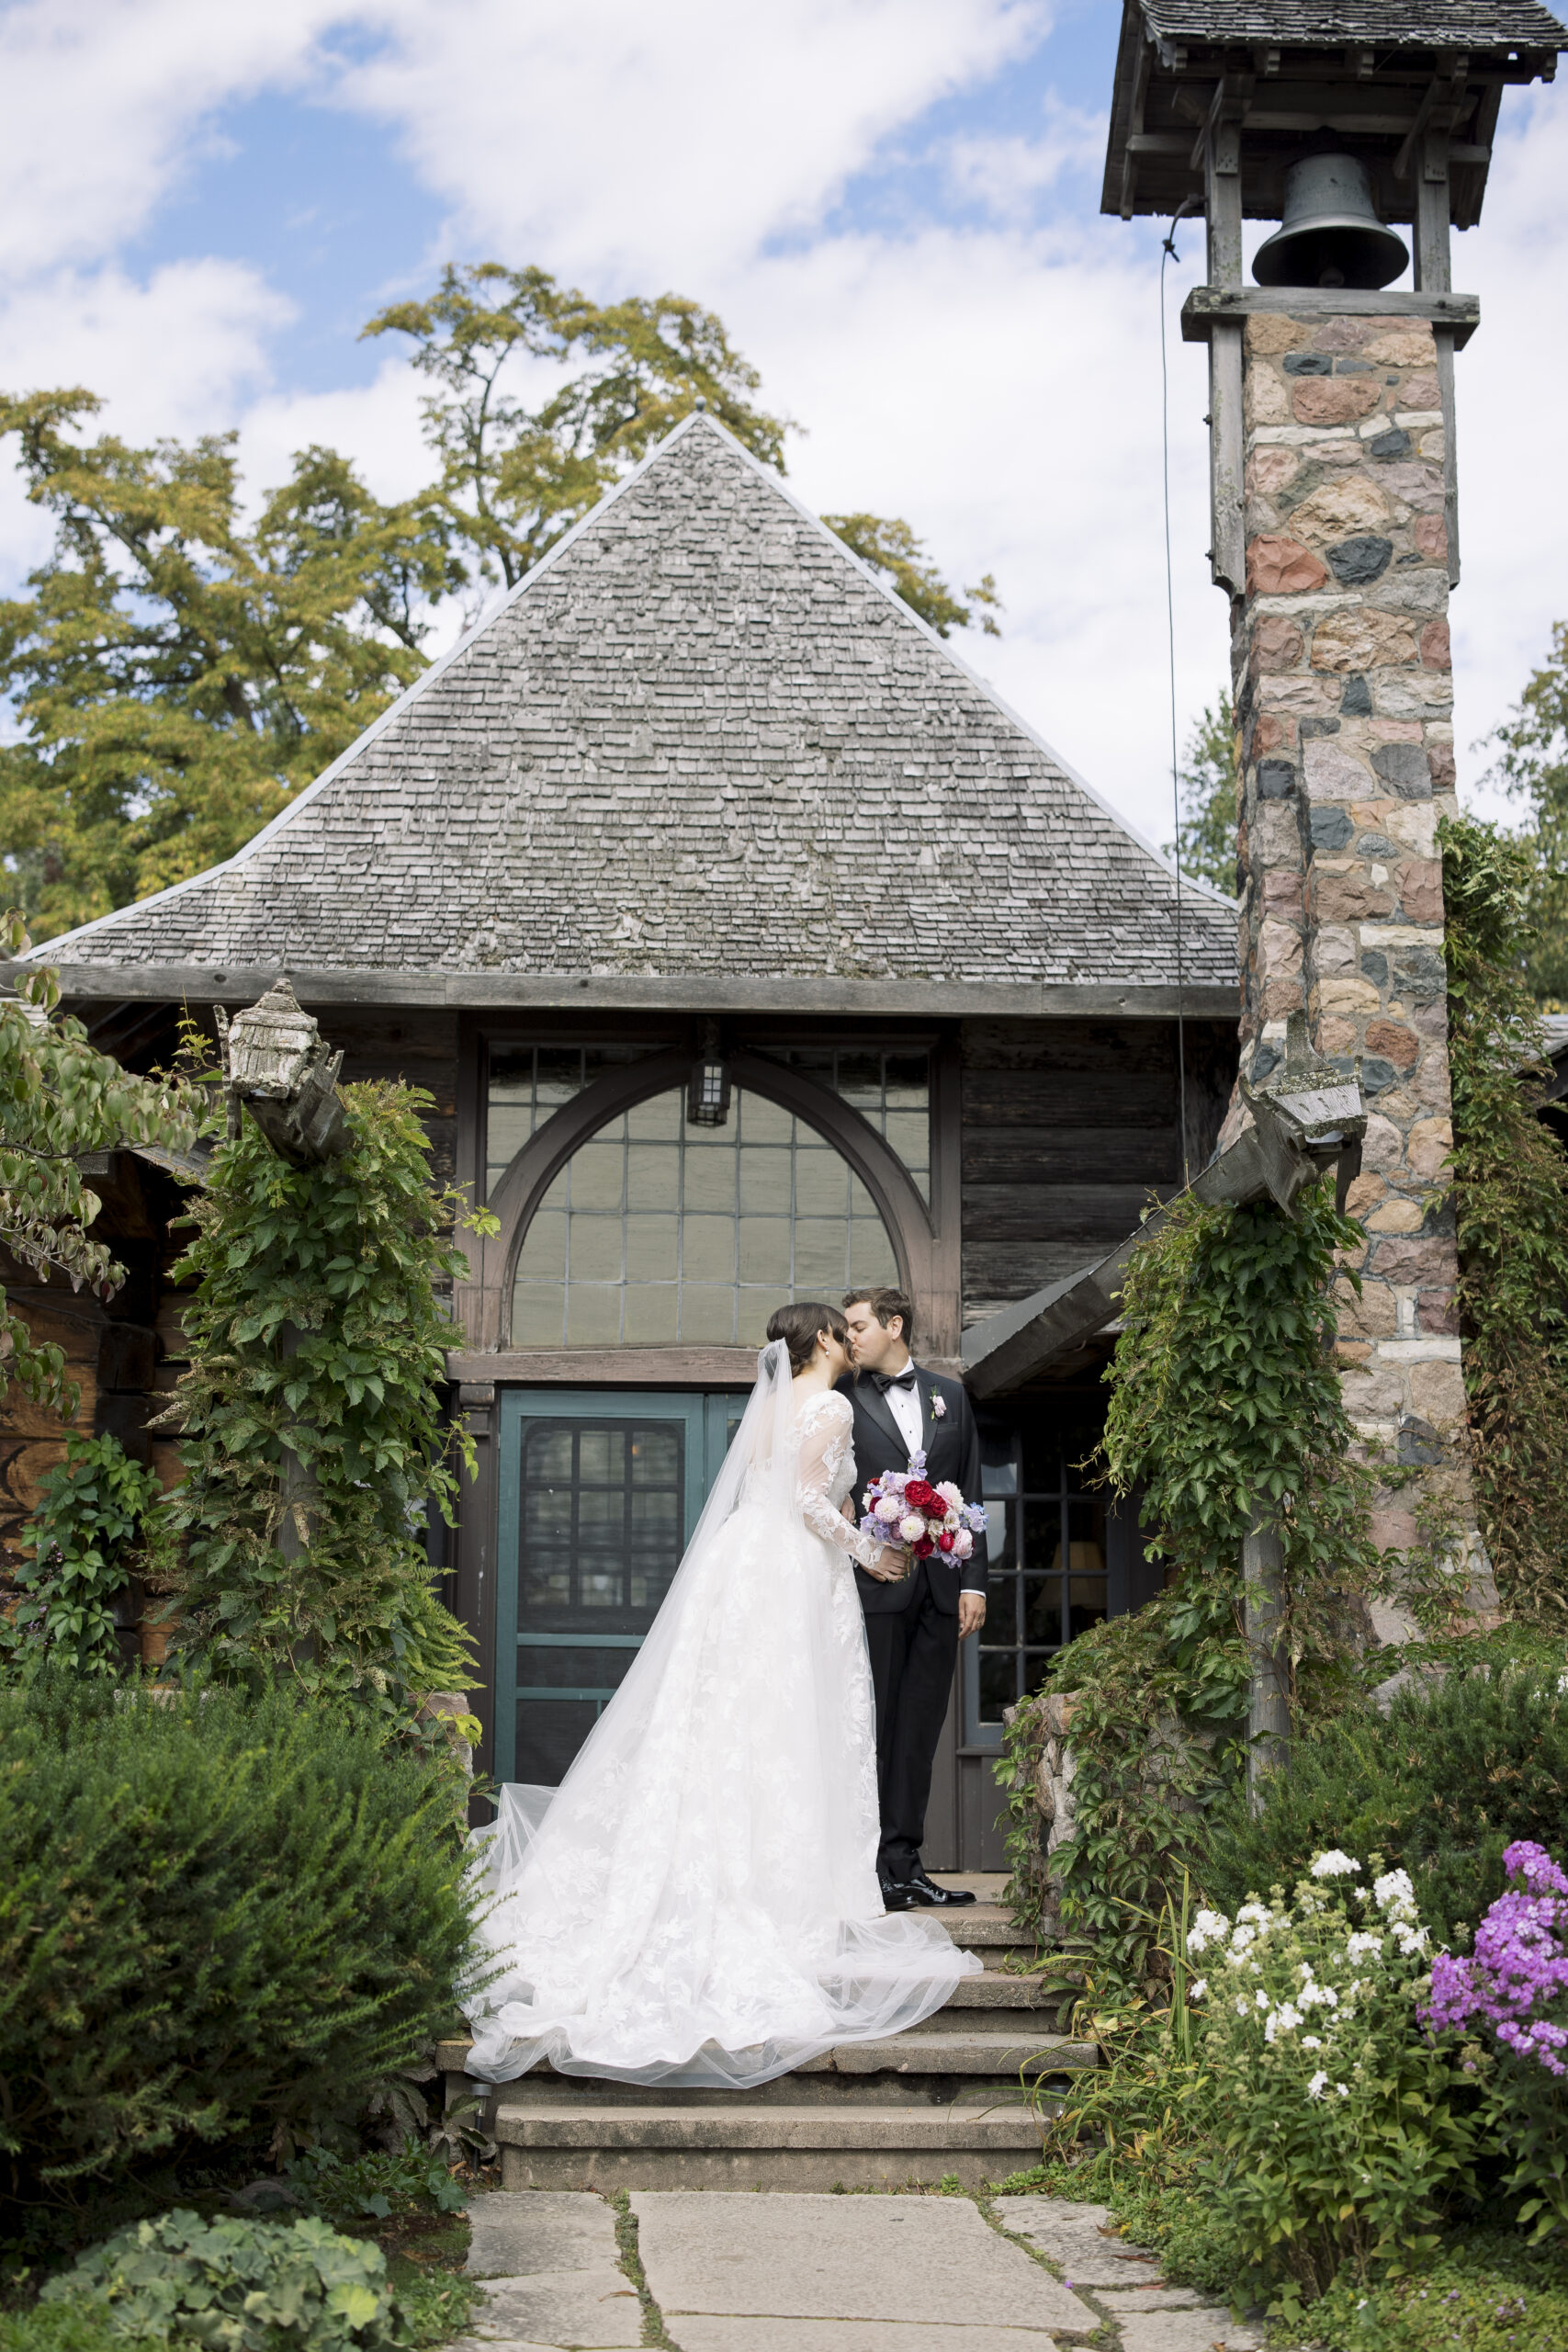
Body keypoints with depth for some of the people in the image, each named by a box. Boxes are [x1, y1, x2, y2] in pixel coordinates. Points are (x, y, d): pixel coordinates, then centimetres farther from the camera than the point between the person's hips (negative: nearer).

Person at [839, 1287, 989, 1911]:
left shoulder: (950, 1396, 13)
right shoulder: (842, 1403, 3)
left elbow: (970, 1494, 12)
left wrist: (974, 1581, 5)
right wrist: (860, 1551, -11)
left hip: (940, 1588, 4)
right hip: (874, 1584, -4)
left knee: (919, 1730, 7)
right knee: (872, 1727, -2)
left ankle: (905, 1864, 13)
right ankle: (869, 1868, 2)